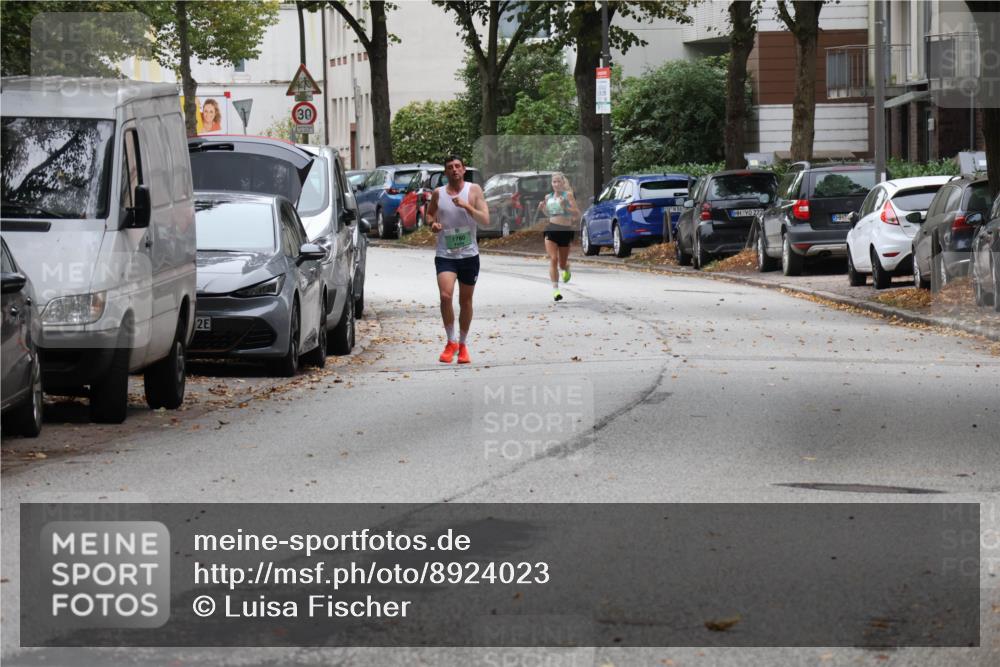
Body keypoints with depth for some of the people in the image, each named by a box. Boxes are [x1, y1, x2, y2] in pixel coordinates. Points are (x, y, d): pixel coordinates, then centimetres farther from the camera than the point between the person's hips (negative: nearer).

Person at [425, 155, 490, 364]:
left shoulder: (474, 190, -2)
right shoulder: (438, 193, 2)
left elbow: (485, 221, -8)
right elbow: (429, 213, 20)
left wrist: (466, 206, -20)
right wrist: (432, 223, -3)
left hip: (469, 255, 0)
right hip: (445, 255, 0)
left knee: (466, 301, 10)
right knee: (445, 296, -20)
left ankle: (463, 344, 27)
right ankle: (451, 341, -4)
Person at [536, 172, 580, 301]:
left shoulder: (568, 195, -4)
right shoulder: (548, 197, 9)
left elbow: (577, 213, -10)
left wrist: (565, 207, -24)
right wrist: (542, 209, 3)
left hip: (565, 231, -2)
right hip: (551, 230, 2)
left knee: (562, 264, 10)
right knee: (553, 259, -14)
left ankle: (566, 269, 49)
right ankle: (555, 290, -15)